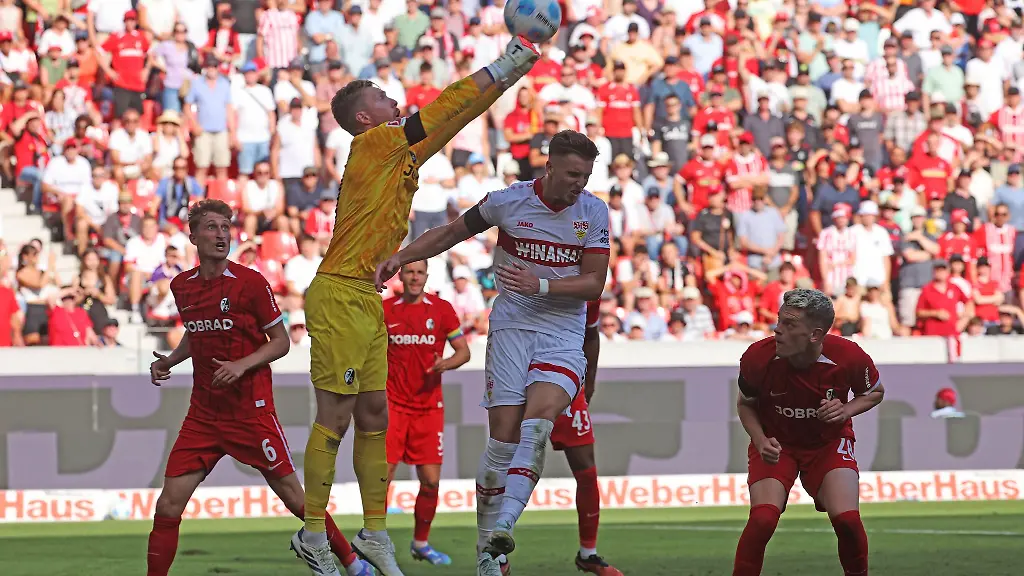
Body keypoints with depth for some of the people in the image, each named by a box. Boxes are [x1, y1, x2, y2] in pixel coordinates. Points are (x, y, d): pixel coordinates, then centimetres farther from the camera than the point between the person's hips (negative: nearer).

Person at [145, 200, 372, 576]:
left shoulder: (250, 282, -8)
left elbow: (281, 342, -2)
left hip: (251, 410, -4)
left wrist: (242, 365, -17)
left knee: (295, 498, 1)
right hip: (203, 414, 4)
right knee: (168, 508, -5)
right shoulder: (181, 287, 6)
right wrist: (169, 362, 9)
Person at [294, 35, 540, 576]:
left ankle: (375, 531, 14)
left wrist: (506, 76, 17)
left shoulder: (402, 151, 17)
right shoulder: (372, 143, -8)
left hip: (367, 300, 9)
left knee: (374, 416, 9)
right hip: (340, 294, -9)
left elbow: (453, 119, 23)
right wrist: (499, 68, -3)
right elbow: (442, 110, -10)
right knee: (335, 416, -8)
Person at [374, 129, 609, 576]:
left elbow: (594, 285, -3)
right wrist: (400, 258, 1)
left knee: (537, 422, -24)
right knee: (504, 436, -7)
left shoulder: (595, 212, -1)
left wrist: (540, 286, -17)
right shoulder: (508, 201, -3)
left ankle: (503, 526, -33)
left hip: (563, 337, 0)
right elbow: (452, 233, 12)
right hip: (511, 329, 0)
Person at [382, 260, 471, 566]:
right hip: (393, 405, -1)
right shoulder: (385, 309, 2)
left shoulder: (442, 309, 2)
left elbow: (463, 350, 4)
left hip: (429, 407, 1)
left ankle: (420, 543, 19)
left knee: (430, 480, 0)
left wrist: (449, 363, -18)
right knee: (382, 476, -10)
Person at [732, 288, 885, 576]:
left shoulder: (849, 357, -22)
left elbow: (875, 392, 2)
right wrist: (761, 441, -17)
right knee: (763, 518, -23)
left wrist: (846, 410, -18)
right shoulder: (758, 357, -22)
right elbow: (745, 403, 0)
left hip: (829, 442, 0)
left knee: (846, 518, -19)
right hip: (775, 443, 0)